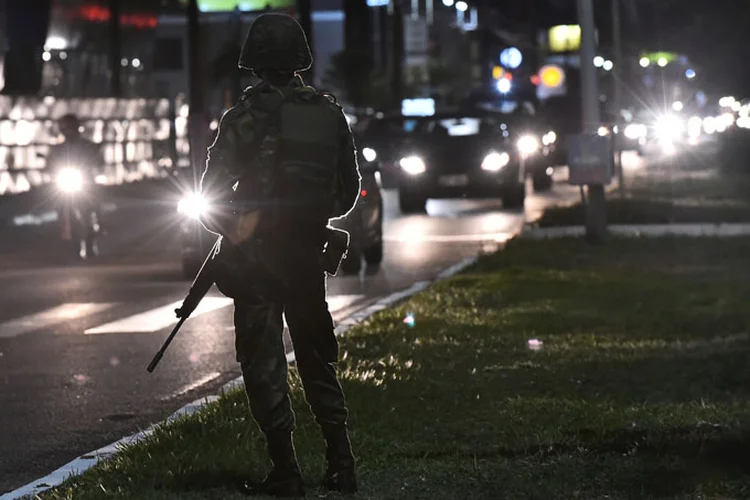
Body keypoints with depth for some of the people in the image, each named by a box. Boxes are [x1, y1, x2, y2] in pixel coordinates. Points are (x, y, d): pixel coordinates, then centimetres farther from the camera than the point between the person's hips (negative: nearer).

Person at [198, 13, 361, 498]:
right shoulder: (330, 113, 5)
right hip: (308, 252, 5)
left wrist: (232, 228, 7)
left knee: (264, 362, 1)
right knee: (317, 356, 16)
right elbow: (348, 190, 13)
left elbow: (211, 192, -10)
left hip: (257, 254, -5)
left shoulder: (247, 116, -11)